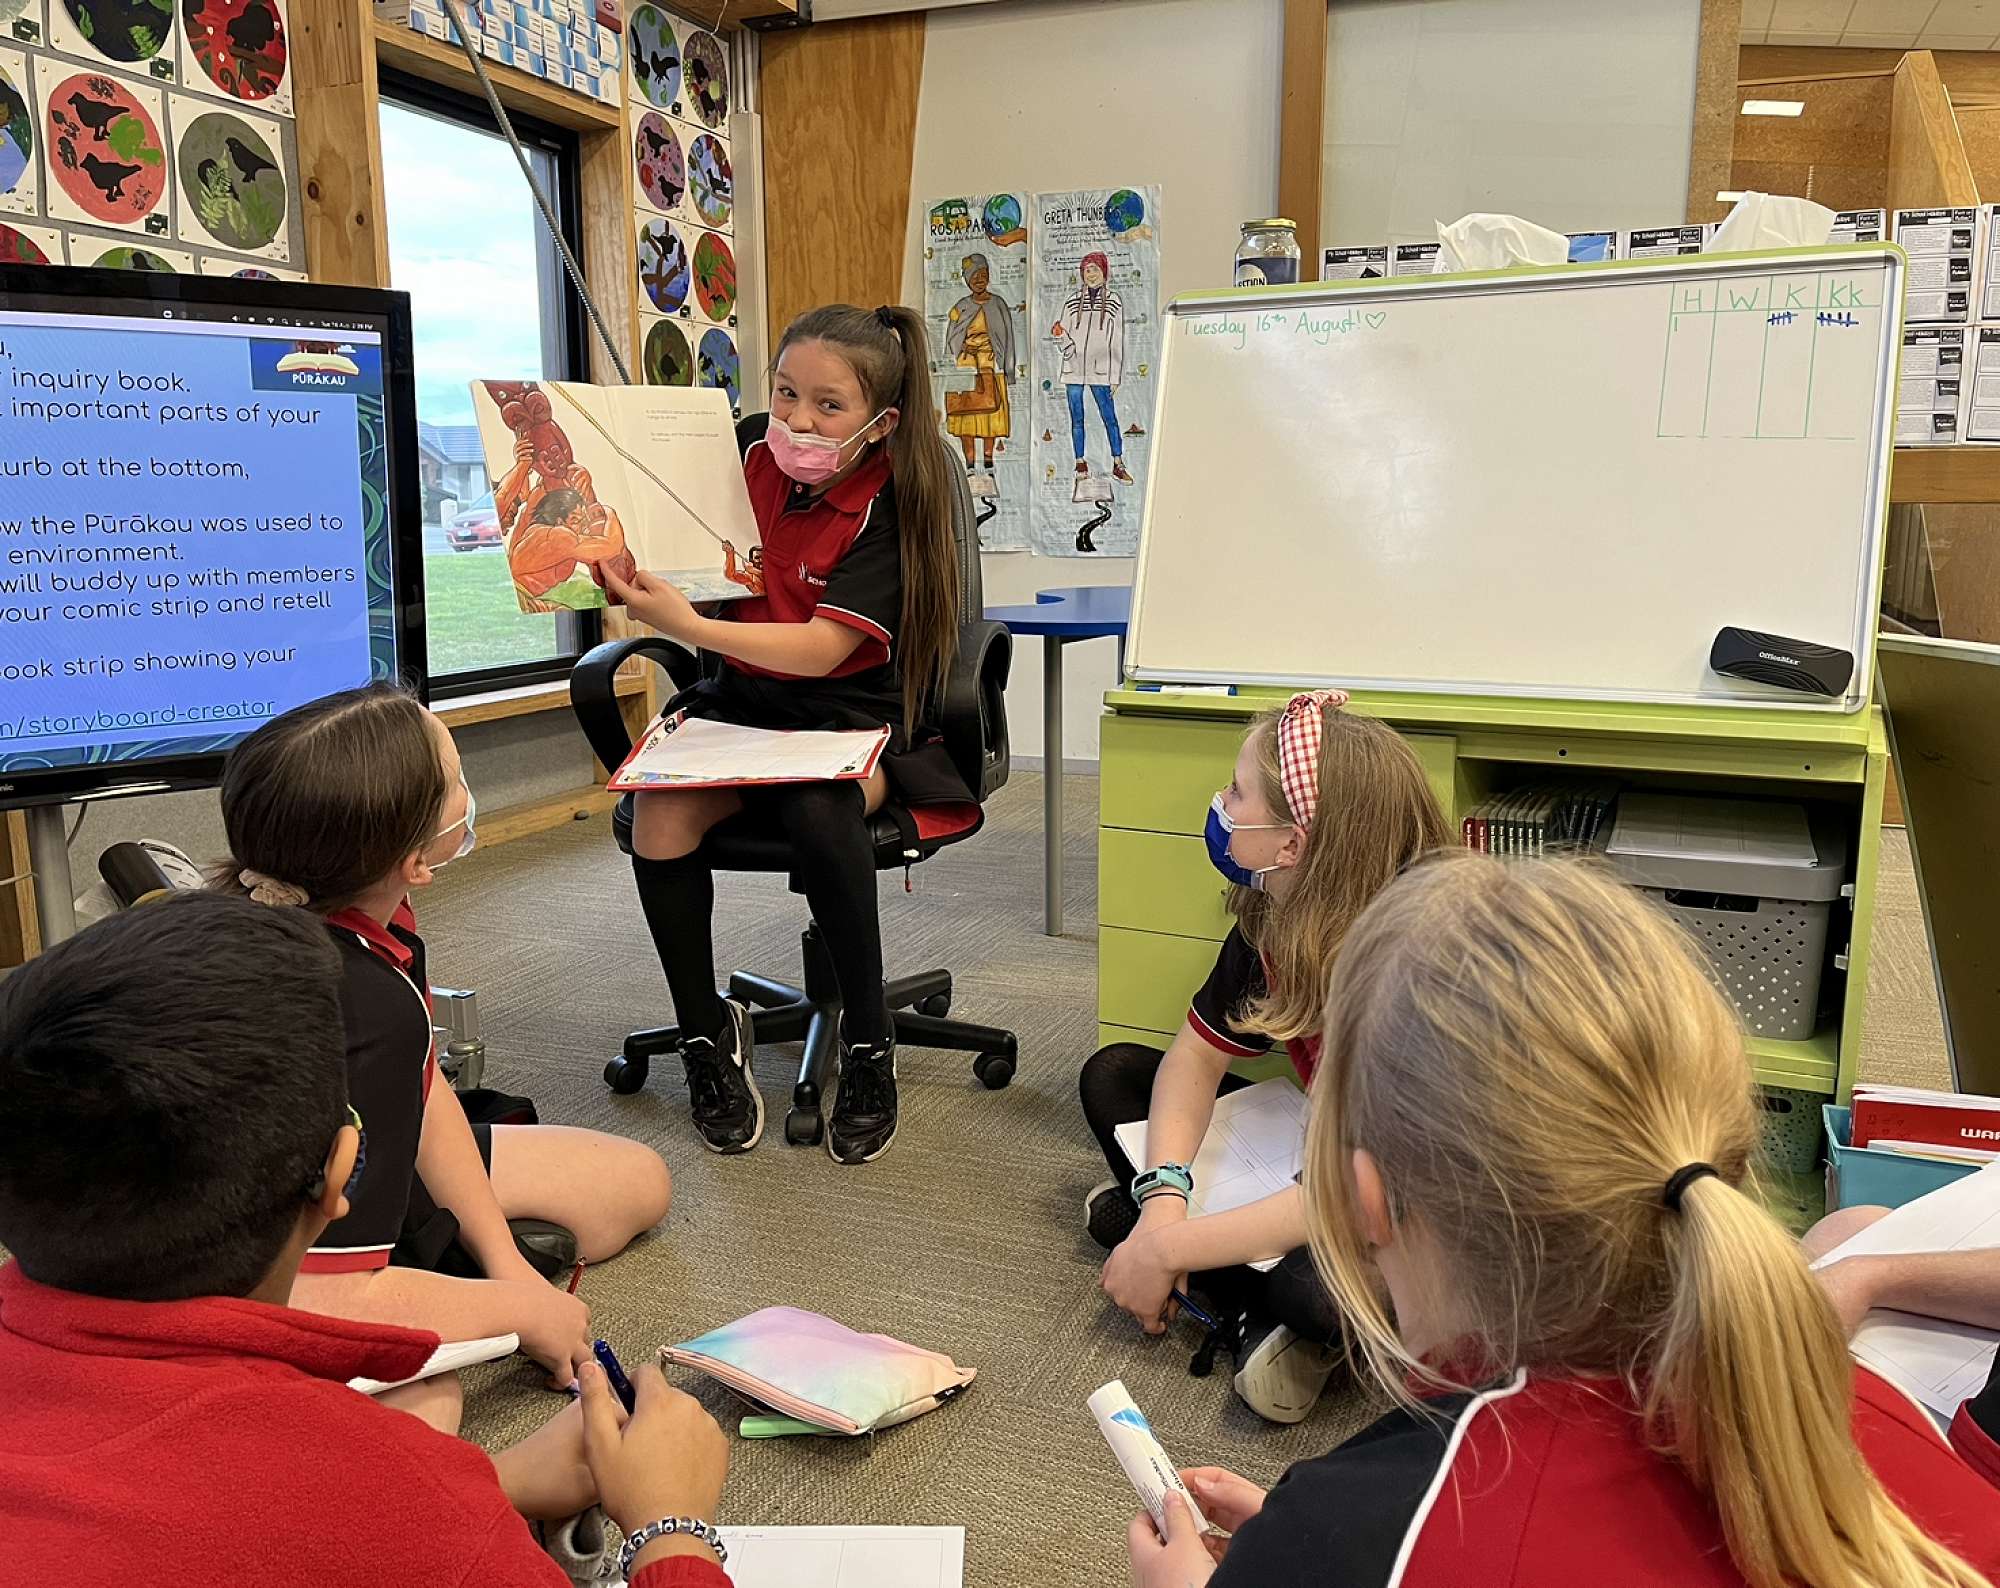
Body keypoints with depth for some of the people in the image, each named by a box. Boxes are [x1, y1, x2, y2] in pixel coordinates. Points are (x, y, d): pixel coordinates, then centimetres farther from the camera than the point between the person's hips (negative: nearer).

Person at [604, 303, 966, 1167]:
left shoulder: (888, 508, -10)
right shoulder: (756, 464, 4)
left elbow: (821, 650, -20)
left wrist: (691, 628, -29)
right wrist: (641, 579, -6)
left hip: (850, 713, -4)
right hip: (738, 702, 4)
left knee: (818, 813, -37)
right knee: (658, 810, -26)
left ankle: (868, 1044, -15)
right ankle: (706, 1032, -5)